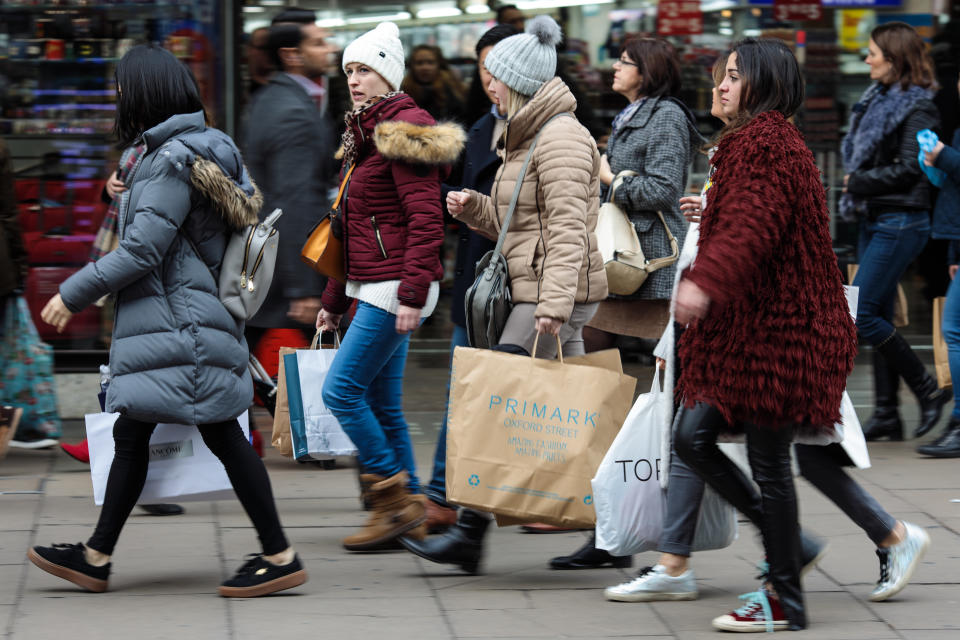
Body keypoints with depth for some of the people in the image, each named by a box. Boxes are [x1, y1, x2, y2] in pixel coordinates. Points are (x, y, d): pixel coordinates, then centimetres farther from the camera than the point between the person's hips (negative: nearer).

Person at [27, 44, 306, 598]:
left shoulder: (173, 161, -16)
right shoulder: (209, 148, 13)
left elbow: (142, 251, -18)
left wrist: (74, 294, -9)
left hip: (180, 326, -10)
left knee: (221, 433, -6)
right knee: (131, 433, 12)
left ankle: (280, 556, -2)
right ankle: (97, 557, 17)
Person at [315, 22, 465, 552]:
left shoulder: (401, 130, -12)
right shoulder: (363, 133, 18)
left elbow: (424, 219, -19)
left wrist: (412, 293, -25)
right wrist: (334, 300, 23)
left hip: (396, 289, -10)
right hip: (369, 288, 10)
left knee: (341, 390, -11)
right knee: (382, 404, 10)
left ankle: (396, 501, -4)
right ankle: (410, 512, 15)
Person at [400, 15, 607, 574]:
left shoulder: (560, 137, -13)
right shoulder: (530, 136, 19)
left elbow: (567, 229, -21)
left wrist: (554, 303, -29)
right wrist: (475, 208, 7)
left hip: (558, 295, -10)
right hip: (537, 293, 10)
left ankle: (470, 535, -7)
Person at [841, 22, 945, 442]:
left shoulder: (917, 108, -12)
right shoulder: (876, 100, 13)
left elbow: (909, 168, -18)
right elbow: (857, 154, 20)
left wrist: (859, 183, -10)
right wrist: (856, 184, -1)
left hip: (900, 222, -9)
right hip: (874, 220, 9)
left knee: (860, 314, -13)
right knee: (879, 316, 9)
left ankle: (927, 389, -2)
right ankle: (887, 413, 13)